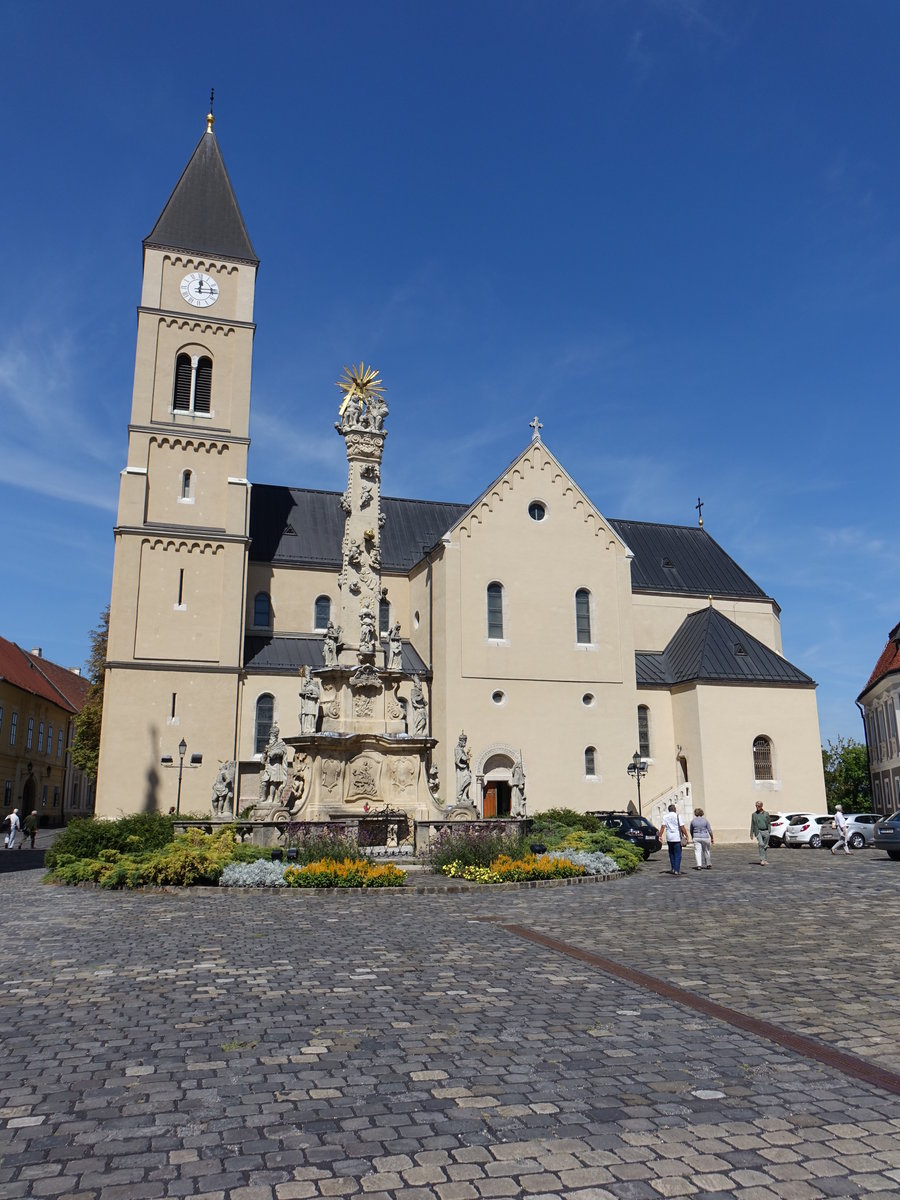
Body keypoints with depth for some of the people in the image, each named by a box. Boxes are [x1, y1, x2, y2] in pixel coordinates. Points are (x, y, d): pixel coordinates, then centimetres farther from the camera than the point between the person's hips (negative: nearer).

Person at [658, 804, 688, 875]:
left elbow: (663, 827, -3)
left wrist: (660, 836, -3)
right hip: (677, 838, -4)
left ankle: (673, 869, 18)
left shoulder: (665, 817, 5)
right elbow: (682, 827, -7)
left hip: (669, 838, 4)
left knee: (671, 854, 16)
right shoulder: (677, 816, -4)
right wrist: (686, 836, -1)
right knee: (678, 855, 1)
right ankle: (677, 870, -3)